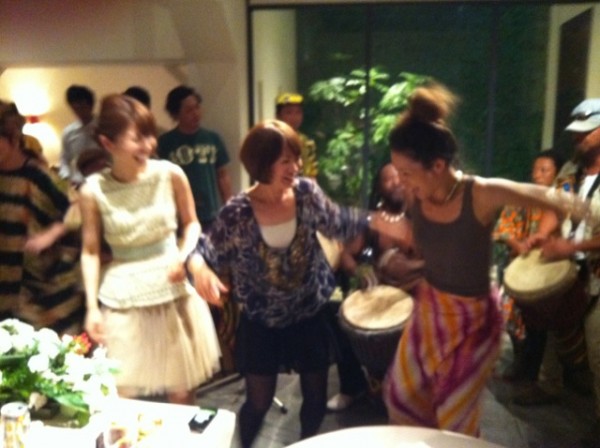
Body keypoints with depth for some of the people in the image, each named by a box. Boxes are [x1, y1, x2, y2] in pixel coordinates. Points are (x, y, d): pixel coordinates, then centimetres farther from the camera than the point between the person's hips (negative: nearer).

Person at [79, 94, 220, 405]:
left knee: (181, 391, 12)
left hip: (173, 291, 1)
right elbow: (90, 251, -1)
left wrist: (184, 256, -12)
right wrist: (91, 306, -6)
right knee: (123, 396, 6)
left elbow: (191, 224, 6)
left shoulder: (170, 174, -8)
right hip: (123, 298, -1)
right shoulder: (93, 190, -10)